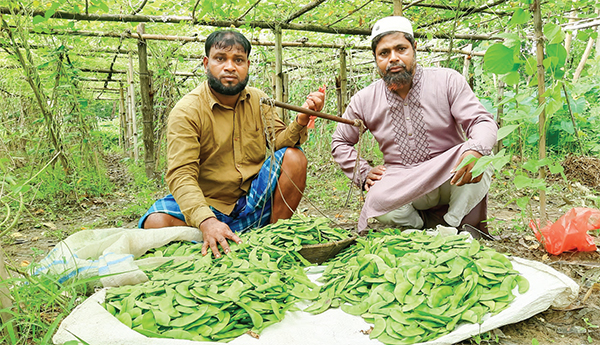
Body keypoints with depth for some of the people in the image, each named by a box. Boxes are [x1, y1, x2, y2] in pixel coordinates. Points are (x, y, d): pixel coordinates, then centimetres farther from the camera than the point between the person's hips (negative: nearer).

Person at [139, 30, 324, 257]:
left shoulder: (258, 100, 5)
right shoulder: (186, 111, -12)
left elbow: (278, 142, 1)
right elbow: (181, 175, -22)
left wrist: (301, 122, -21)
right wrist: (206, 221, -38)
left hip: (254, 206, 4)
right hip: (208, 206, -4)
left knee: (293, 156, -16)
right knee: (156, 222, -30)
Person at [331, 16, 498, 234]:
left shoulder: (448, 81, -3)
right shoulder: (364, 101, 2)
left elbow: (483, 122, -8)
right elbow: (340, 143, 15)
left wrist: (475, 150, -33)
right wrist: (363, 173, 0)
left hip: (450, 179, 0)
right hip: (401, 186, 1)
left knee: (480, 157, -31)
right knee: (377, 199, -33)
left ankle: (455, 227, -14)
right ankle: (421, 227, -2)